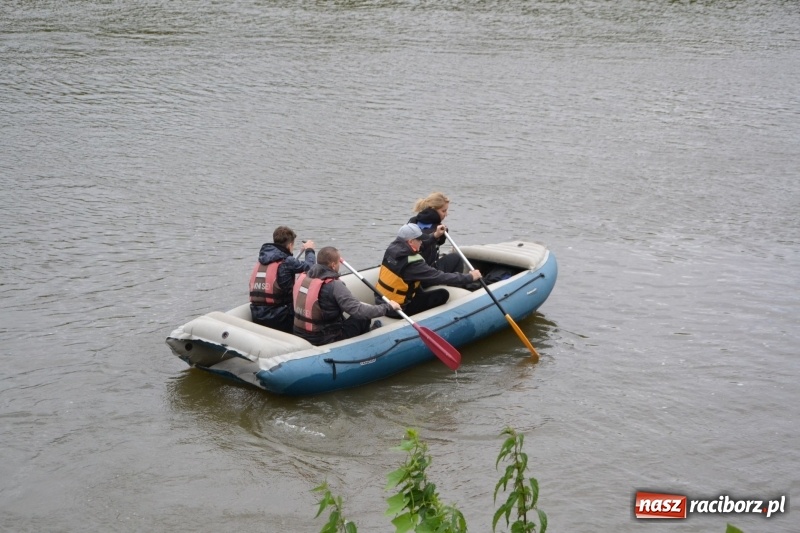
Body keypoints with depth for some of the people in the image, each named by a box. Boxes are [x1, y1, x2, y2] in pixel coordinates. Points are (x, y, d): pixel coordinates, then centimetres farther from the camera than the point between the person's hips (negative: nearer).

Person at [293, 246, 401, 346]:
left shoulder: (303, 277, -2)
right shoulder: (334, 286, -23)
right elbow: (358, 310, -26)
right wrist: (388, 306, -14)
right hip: (324, 340, -7)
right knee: (364, 318, 9)